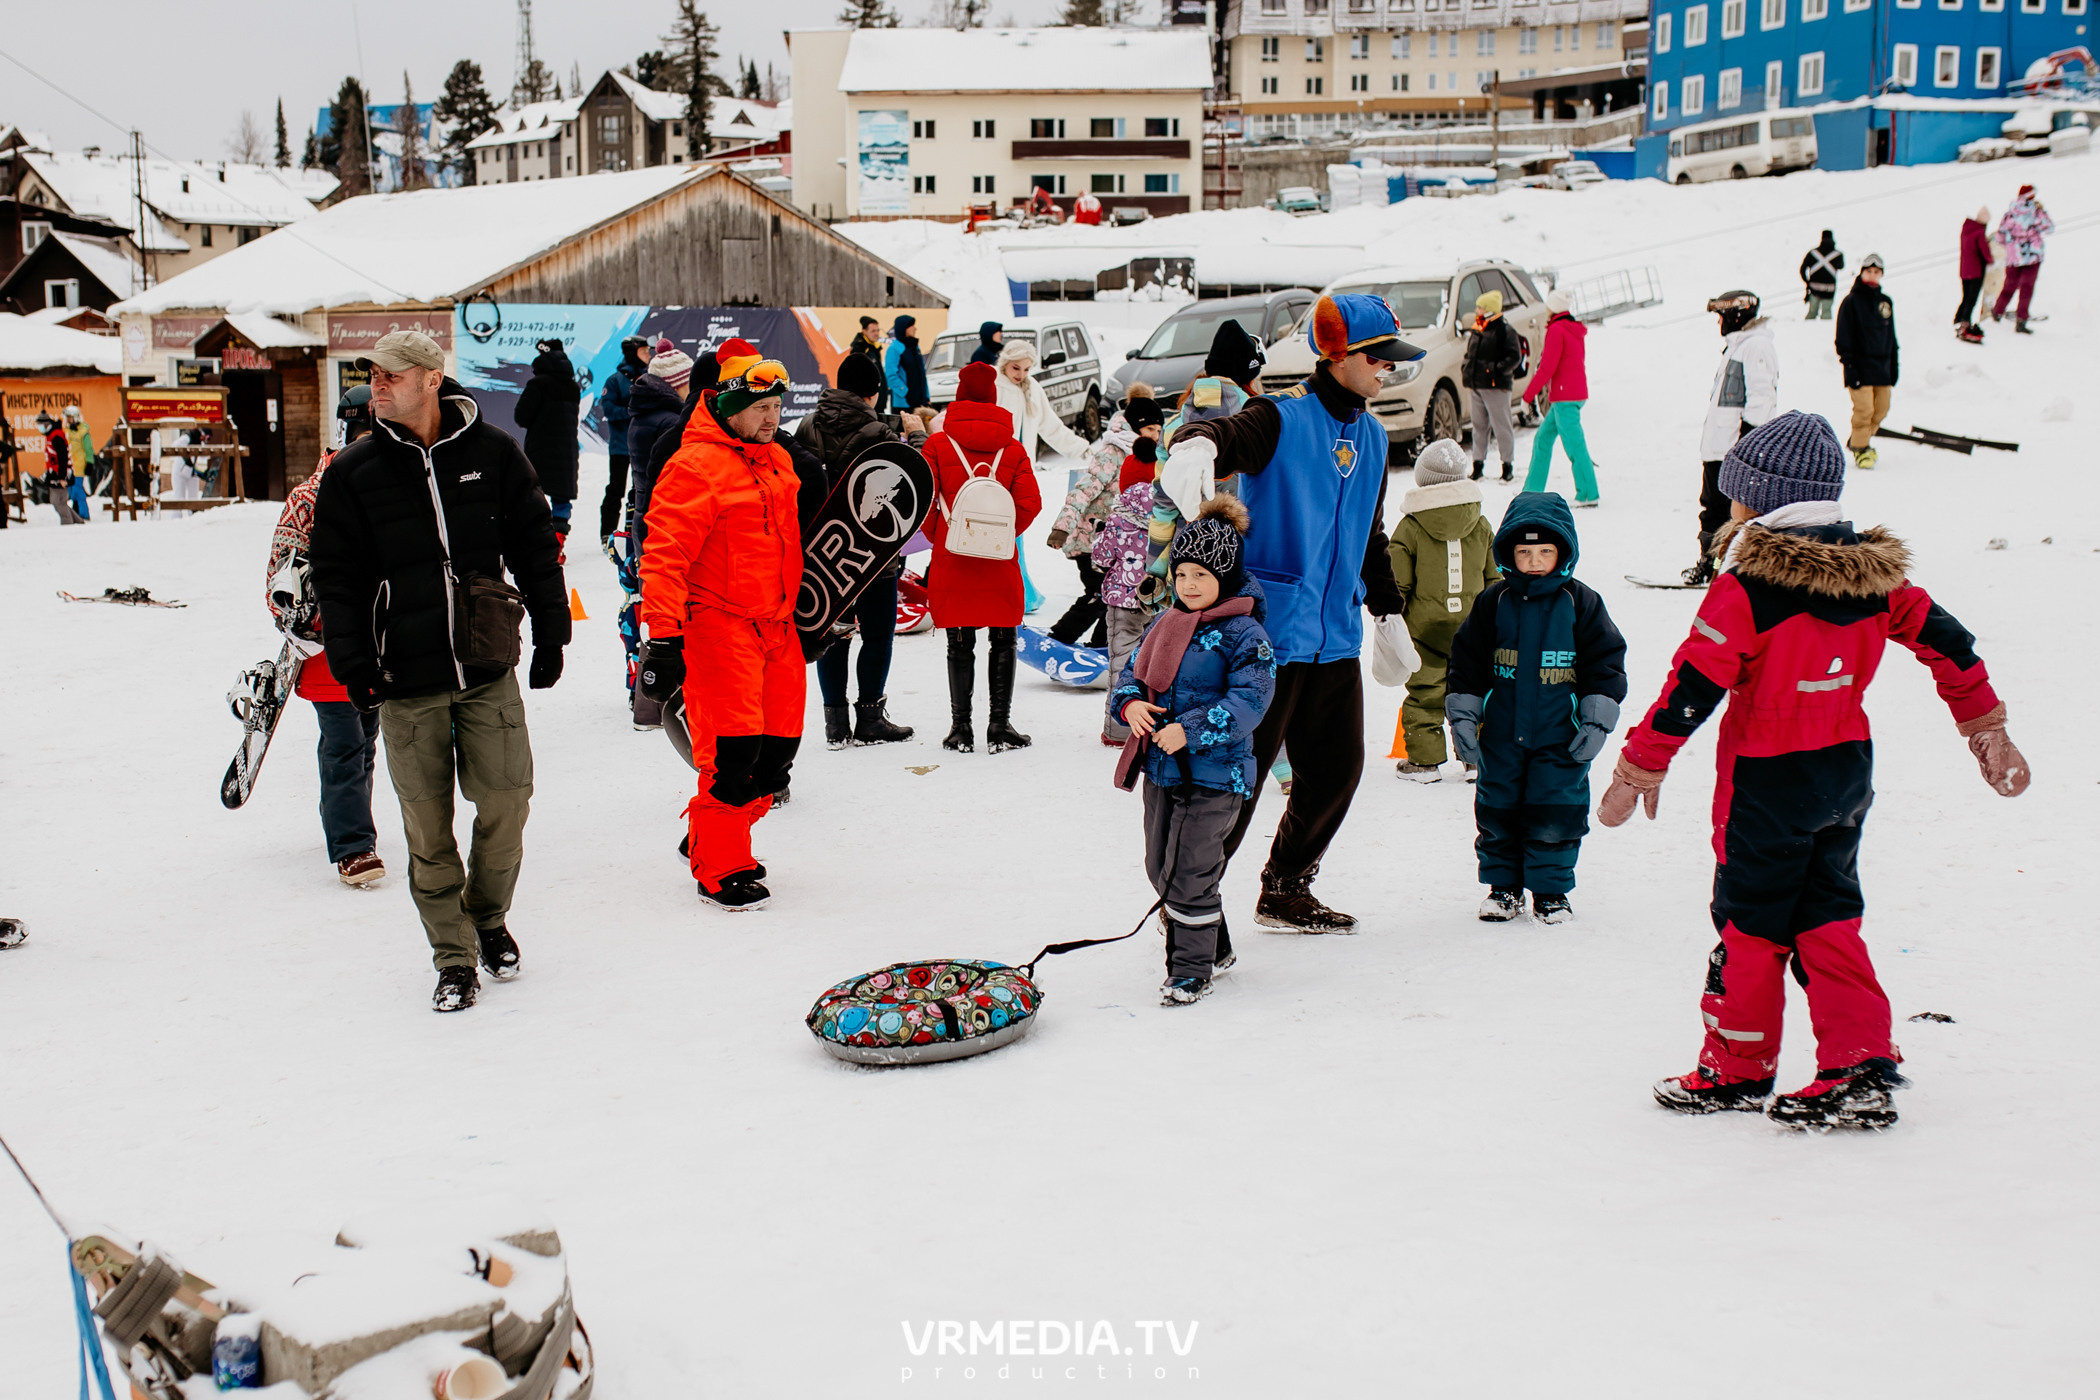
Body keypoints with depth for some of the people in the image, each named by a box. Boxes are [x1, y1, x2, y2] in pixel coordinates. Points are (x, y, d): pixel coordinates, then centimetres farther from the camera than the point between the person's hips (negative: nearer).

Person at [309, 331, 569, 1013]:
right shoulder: (352, 472, 1)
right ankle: (454, 957, 14)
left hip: (489, 672, 0)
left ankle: (488, 917, 26)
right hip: (405, 681, 0)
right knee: (428, 826, 1)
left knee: (506, 803, -1)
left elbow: (536, 545, 8)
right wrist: (351, 663, -7)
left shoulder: (493, 452, 2)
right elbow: (336, 574, 3)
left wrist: (550, 633, 5)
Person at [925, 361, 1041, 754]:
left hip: (952, 559, 0)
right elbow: (1030, 503, -4)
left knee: (960, 645, 7)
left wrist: (941, 539, 11)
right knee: (1003, 641, 10)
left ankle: (961, 729, 9)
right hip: (1000, 560, 0)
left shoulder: (938, 444, -1)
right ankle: (999, 728, 8)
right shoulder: (1011, 447, 2)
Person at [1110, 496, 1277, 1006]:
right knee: (1161, 868, 16)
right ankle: (1214, 948, 34)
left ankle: (1192, 970, 10)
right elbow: (1131, 671, 17)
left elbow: (1249, 700, -19)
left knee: (1188, 874, -5)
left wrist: (1190, 730, -25)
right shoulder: (1164, 624, 10)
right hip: (1161, 770, 8)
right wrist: (1130, 702, -6)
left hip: (1213, 774, -8)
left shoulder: (1243, 634, -12)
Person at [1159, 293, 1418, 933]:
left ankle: (1286, 889, 28)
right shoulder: (1283, 418, -9)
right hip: (1270, 631, -8)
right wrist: (1195, 447, -53)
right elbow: (1224, 435, -29)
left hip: (1336, 637, 8)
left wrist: (1388, 610, 32)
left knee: (1337, 766, 12)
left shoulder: (1371, 435, 15)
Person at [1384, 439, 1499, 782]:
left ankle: (1425, 760, 8)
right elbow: (1495, 579, 10)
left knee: (1425, 694, 5)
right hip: (1472, 630, 3)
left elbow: (1397, 585, -5)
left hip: (1425, 629, -3)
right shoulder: (1480, 526, 3)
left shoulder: (1409, 528, -8)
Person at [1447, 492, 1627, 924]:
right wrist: (1463, 715, 1)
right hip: (1501, 733, 2)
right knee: (1498, 809, 7)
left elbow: (1605, 663, 2)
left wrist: (1597, 721, -4)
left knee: (1556, 815, 0)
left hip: (1561, 736, -2)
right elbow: (1468, 662, 6)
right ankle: (1503, 884, 23)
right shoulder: (1494, 601, 1)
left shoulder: (1582, 604, -2)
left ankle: (1550, 888, 16)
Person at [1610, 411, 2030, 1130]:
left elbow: (1691, 688, -18)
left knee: (1750, 918, 8)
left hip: (1767, 779, -6)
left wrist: (1639, 769, -10)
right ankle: (1862, 1066, 9)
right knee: (1826, 914, 15)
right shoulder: (1876, 574, 1)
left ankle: (1738, 1066, 20)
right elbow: (1950, 646, 8)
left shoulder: (1746, 587, -19)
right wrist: (1987, 732, 19)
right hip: (1848, 767, 6)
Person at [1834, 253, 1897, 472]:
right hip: (1860, 366, -6)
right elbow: (1844, 339, -7)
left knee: (1881, 409, 7)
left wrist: (1893, 368, 16)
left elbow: (1891, 337, 20)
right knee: (1864, 409, -10)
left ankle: (1860, 439, 26)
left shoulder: (1886, 302, 13)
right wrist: (1850, 367, -14)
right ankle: (1860, 448, 5)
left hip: (1882, 367, 6)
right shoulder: (1851, 301, -4)